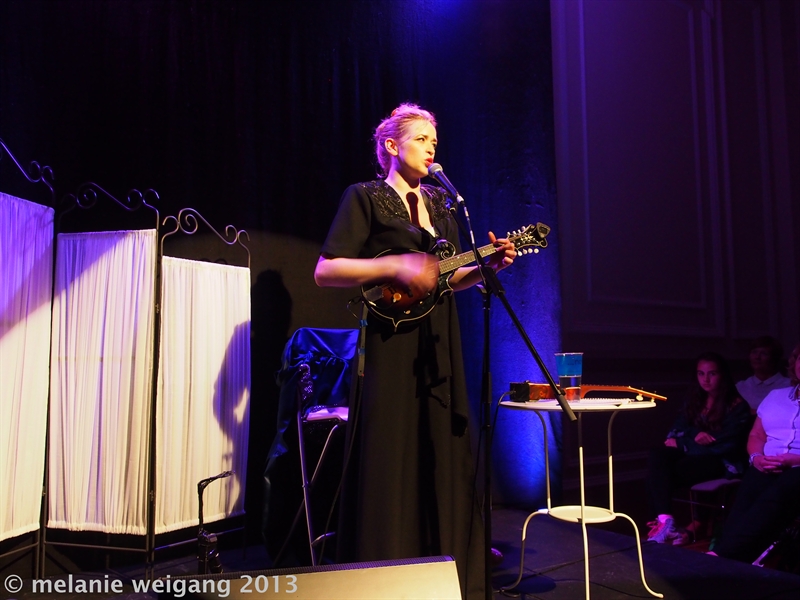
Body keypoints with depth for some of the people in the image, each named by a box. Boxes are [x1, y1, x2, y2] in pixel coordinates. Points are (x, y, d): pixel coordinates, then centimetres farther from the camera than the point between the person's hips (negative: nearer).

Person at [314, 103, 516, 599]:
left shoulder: (440, 204, 18)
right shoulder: (366, 197, 0)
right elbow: (325, 271, -9)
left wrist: (488, 265, 3)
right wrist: (394, 266, -17)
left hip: (439, 348, 6)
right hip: (392, 348, -6)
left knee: (445, 463, 8)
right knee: (391, 467, -3)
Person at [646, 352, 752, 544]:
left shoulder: (737, 406, -1)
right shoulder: (694, 402, 18)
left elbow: (727, 445, -11)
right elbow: (676, 431, 12)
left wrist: (681, 444, -11)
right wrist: (695, 435, -12)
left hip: (722, 463, -6)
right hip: (693, 456, 6)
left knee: (663, 472, -30)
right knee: (658, 455, -28)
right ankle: (664, 520, -41)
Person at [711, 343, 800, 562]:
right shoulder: (776, 396, 24)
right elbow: (756, 435, 24)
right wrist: (756, 457, 2)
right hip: (767, 468, 4)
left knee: (773, 498, -37)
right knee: (745, 501, -30)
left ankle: (720, 556, -49)